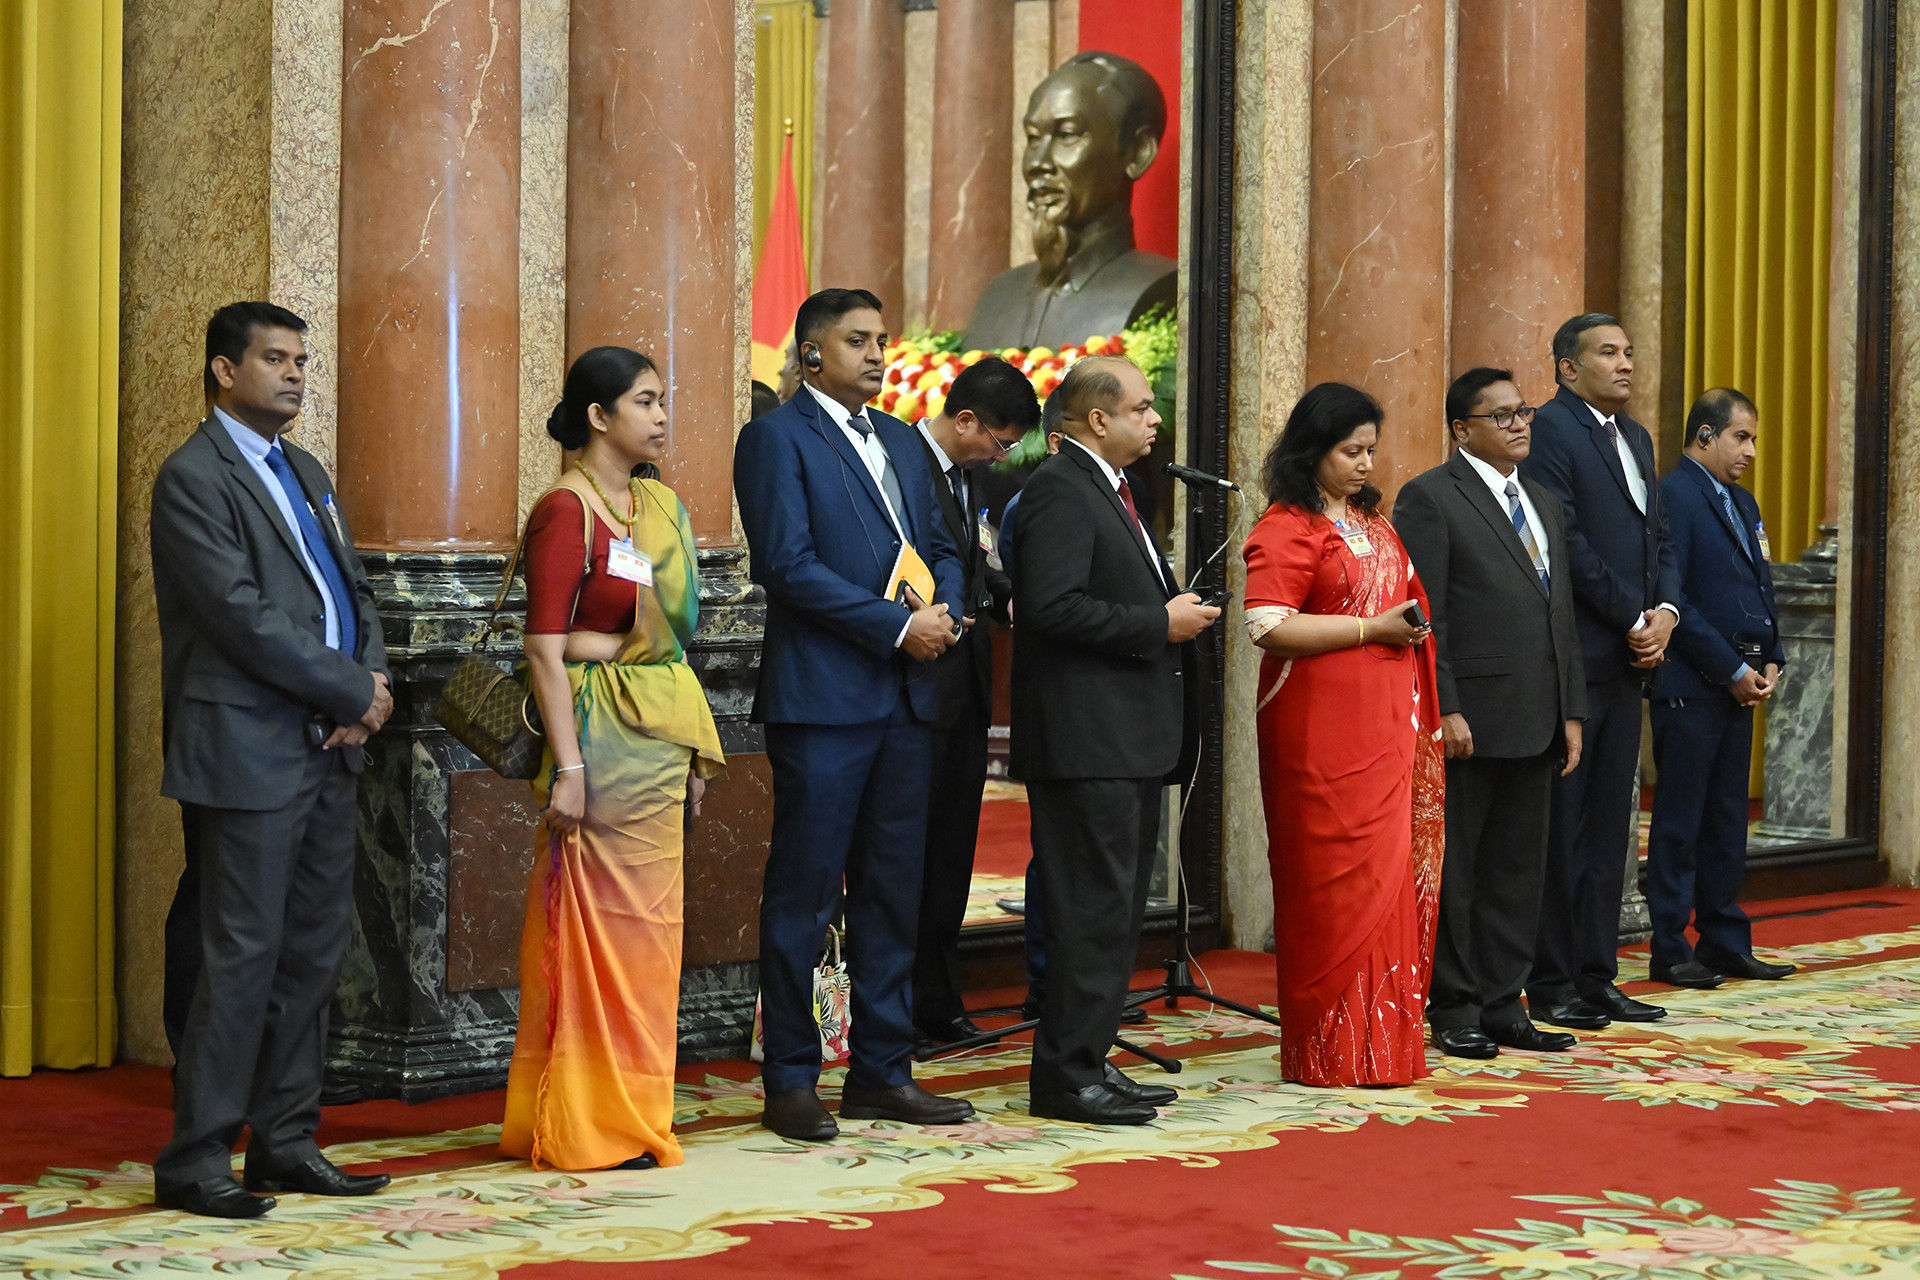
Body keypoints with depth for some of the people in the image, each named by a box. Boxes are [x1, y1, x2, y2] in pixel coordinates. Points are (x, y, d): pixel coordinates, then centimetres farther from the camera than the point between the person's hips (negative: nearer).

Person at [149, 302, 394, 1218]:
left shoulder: (305, 473, 18)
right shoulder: (193, 478, -9)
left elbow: (353, 591, 18)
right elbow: (244, 617, -17)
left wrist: (370, 682, -2)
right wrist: (353, 693, -12)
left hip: (326, 748, 8)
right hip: (249, 753, -8)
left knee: (315, 952, 10)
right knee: (242, 955, -6)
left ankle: (285, 1144, 18)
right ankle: (195, 1160, 3)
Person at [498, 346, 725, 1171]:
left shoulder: (661, 505, 13)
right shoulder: (567, 510, -10)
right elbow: (545, 648, -15)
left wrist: (694, 744, 13)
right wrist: (567, 767, -19)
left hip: (662, 735, 8)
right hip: (601, 732, -8)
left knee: (646, 923, 11)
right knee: (601, 923, -3)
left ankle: (630, 1113, 19)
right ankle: (588, 1126, 5)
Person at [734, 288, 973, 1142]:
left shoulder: (901, 440, 19)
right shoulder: (777, 437, -4)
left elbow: (942, 546, 19)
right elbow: (790, 563, -13)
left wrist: (945, 610, -3)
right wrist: (898, 626, -15)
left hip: (906, 696, 7)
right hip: (823, 695, -7)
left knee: (894, 888, 10)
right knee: (804, 889, -2)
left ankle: (882, 1071, 18)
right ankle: (790, 1081, 5)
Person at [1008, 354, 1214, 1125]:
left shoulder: (1110, 488, 19)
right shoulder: (1059, 489, -13)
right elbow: (1053, 606, -24)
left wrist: (1174, 611, 8)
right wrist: (1159, 624, -18)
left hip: (1127, 741, 11)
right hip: (1086, 741, -11)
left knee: (1117, 908, 14)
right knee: (1093, 909, -8)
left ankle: (1088, 1060, 21)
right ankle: (1067, 1076, -2)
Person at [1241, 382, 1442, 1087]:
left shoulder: (1371, 520, 19)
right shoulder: (1285, 529, -8)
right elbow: (1268, 626, -17)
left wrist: (1411, 623, 13)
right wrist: (1372, 629, -16)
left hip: (1384, 725, 8)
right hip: (1322, 731, -8)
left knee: (1388, 874, 8)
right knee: (1335, 881, -5)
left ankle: (1380, 1040, 16)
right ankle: (1332, 1049, 3)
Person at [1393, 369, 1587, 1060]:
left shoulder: (1543, 503, 18)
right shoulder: (1429, 498, -5)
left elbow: (1562, 617, 19)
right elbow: (1422, 616, -11)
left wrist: (1571, 712, 12)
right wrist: (1444, 710, -17)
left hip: (1535, 727, 7)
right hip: (1467, 722, -7)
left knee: (1517, 871, 11)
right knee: (1453, 871, 2)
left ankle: (1502, 1007, 18)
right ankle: (1454, 1011, 9)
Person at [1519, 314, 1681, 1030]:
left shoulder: (1634, 438, 19)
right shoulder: (1549, 430, -9)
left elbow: (1657, 537, 18)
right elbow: (1566, 541, -16)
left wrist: (1665, 611, 0)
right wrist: (1632, 619, -12)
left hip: (1627, 657, 8)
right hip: (1572, 656, -8)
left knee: (1609, 827, 11)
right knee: (1562, 827, -2)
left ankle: (1595, 977, 17)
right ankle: (1551, 984, 4)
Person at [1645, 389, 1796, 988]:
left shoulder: (1742, 502, 18)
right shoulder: (1674, 496, -10)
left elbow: (1761, 586, 22)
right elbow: (1673, 599, -16)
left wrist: (1769, 660, 6)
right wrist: (1732, 670, -14)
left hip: (1738, 685, 8)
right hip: (1690, 686, -8)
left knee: (1728, 819, 12)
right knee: (1680, 819, -2)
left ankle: (1725, 940, 19)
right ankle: (1670, 950, 3)